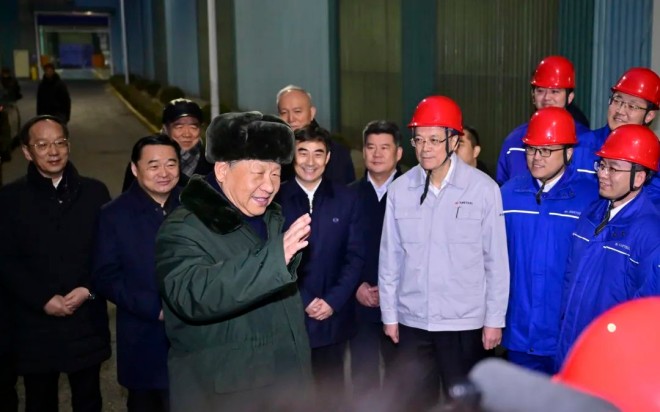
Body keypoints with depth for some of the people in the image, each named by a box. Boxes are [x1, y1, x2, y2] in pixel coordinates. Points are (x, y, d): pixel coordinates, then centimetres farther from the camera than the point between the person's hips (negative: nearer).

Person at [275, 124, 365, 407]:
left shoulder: (346, 199, 5)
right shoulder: (276, 199, -1)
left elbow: (355, 256, 2)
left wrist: (333, 301, -8)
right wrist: (303, 301, -9)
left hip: (333, 317, 2)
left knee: (332, 391, 11)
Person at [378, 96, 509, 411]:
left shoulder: (483, 189, -10)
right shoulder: (399, 189, -4)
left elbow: (496, 260, -5)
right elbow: (390, 257, 3)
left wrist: (494, 319, -2)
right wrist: (389, 314, 6)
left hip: (465, 322, -2)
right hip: (412, 321, 2)